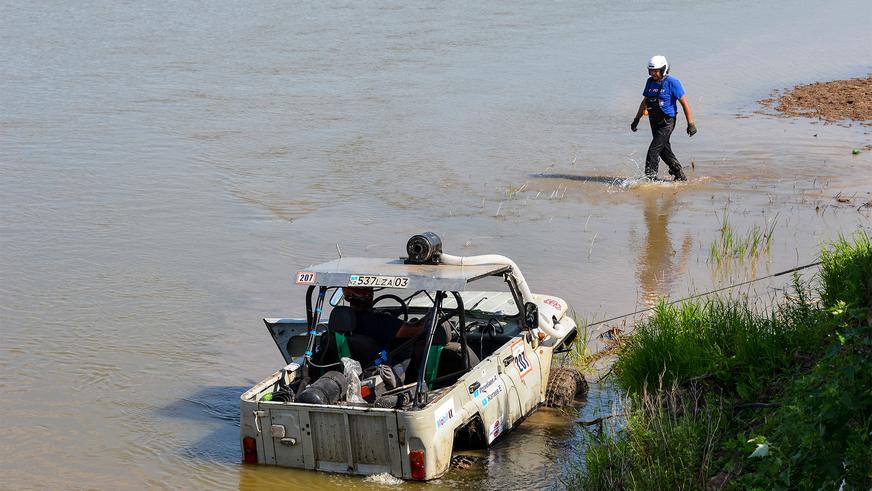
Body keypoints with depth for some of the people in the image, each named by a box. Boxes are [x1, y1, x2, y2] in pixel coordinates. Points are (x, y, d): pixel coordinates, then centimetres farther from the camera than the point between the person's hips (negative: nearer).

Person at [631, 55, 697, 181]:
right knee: (664, 150, 16)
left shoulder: (672, 82, -13)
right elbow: (645, 102, 19)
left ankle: (650, 178, -11)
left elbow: (684, 103, -12)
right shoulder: (650, 81, 6)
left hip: (667, 122, -7)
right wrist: (636, 119, 20)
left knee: (653, 150, -14)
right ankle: (680, 175, 30)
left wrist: (690, 123, -14)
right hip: (654, 122, 7)